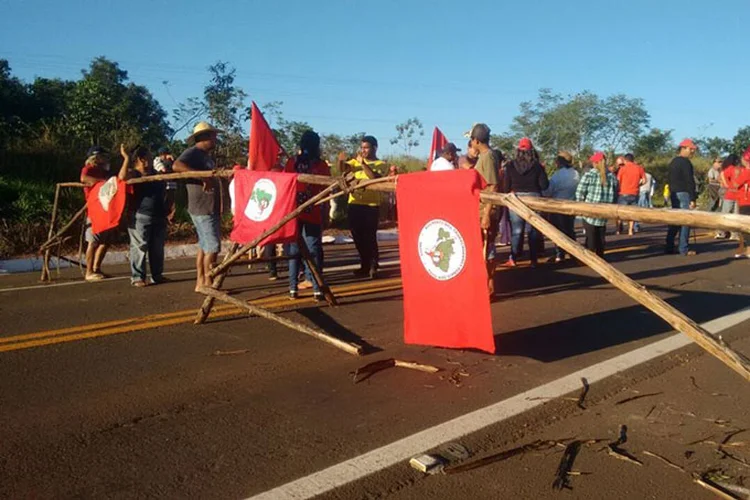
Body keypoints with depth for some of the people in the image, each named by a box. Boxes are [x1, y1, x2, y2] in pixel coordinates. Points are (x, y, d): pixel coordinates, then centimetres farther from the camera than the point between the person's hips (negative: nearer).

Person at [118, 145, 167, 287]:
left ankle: (157, 275, 21)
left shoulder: (157, 174, 16)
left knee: (157, 248, 11)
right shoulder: (133, 174, -4)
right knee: (139, 247, -4)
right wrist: (126, 158, -22)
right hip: (140, 216, -6)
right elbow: (122, 177, -25)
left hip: (159, 216, 7)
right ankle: (137, 277, 1)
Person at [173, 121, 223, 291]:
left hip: (210, 208, 10)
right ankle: (208, 283, -1)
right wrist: (204, 177, -32)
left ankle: (200, 282, 17)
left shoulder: (206, 156, 18)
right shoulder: (193, 152, -11)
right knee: (213, 246, -8)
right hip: (203, 209, -10)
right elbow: (177, 166, -29)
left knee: (205, 246, 11)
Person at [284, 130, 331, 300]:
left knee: (294, 249, 9)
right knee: (314, 249, 2)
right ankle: (317, 289, -3)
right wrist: (325, 211, 13)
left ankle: (293, 288, 7)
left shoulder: (292, 162, 2)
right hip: (314, 213, -1)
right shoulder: (321, 164, -1)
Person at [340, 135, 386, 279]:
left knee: (370, 236, -6)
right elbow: (343, 169, -1)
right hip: (354, 204, 5)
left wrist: (363, 164, -22)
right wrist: (341, 160, -20)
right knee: (358, 237, 10)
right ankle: (365, 265, 22)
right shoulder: (355, 161, 14)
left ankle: (373, 267, 4)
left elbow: (375, 178, -18)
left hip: (371, 205, -5)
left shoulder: (380, 164, 0)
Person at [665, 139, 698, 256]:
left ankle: (669, 247, 12)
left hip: (674, 194, 9)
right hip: (683, 194, -9)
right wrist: (692, 199, -18)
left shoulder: (673, 162, 17)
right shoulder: (685, 162, -12)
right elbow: (689, 182, -17)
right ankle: (684, 249, -6)